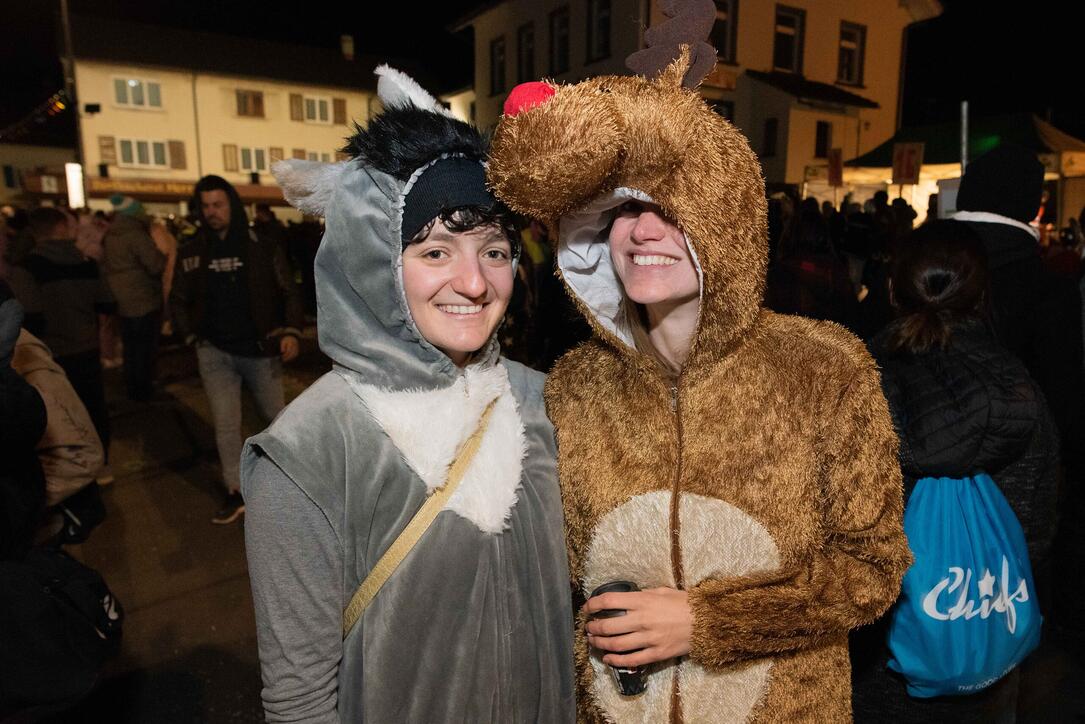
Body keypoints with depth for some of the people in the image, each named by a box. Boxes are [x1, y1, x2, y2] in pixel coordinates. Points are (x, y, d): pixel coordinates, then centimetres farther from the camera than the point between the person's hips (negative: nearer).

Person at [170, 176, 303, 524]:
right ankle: (236, 492, 16)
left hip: (259, 350, -2)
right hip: (215, 352, 2)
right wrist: (193, 336, -1)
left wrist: (291, 331, -15)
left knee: (276, 415, 14)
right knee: (225, 425, 4)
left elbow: (288, 292, -2)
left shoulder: (262, 247, -4)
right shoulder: (191, 252, 2)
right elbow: (179, 301, 12)